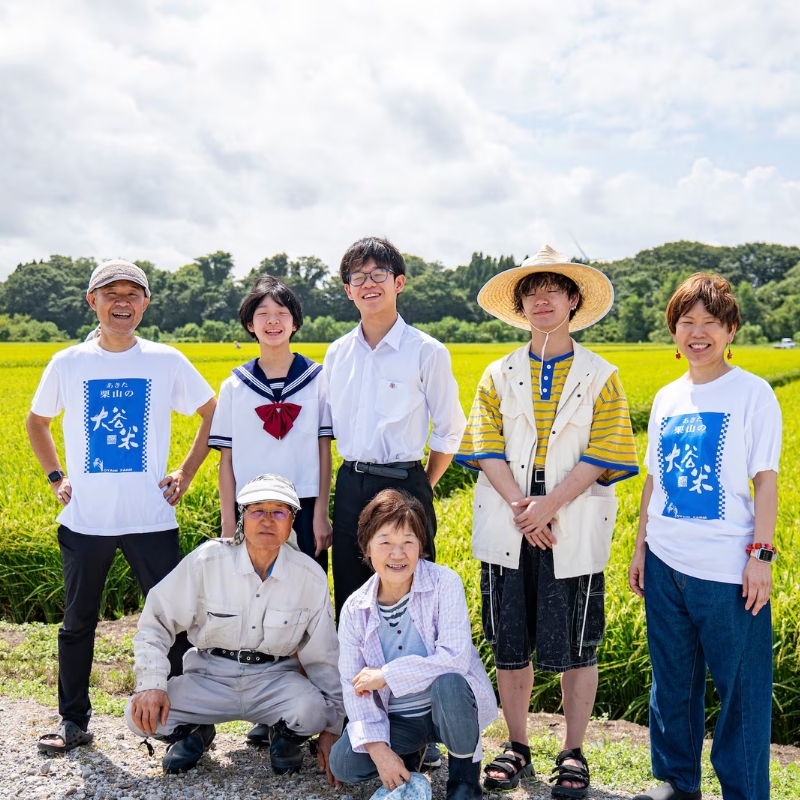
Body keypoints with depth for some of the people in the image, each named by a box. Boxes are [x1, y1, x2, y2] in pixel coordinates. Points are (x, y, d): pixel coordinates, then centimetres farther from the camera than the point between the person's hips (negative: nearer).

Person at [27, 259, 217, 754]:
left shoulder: (167, 361, -2)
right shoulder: (68, 364, 1)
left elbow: (213, 414, 8)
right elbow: (37, 422, 17)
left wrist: (187, 474, 2)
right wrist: (56, 477, 7)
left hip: (152, 518, -1)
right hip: (85, 521, 1)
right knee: (78, 624, 12)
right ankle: (74, 722, 28)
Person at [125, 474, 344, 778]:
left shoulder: (311, 577, -8)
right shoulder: (206, 561, -12)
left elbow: (324, 658, 2)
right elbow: (156, 622, -4)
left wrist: (331, 729, 1)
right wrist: (152, 684, -17)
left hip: (274, 679, 0)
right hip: (210, 676, 1)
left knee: (312, 709, -32)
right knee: (140, 713, -21)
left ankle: (287, 733, 7)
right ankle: (195, 730, 13)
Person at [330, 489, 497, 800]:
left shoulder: (444, 583, -16)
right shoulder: (355, 610, -5)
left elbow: (456, 658, -27)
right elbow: (353, 685, -5)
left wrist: (385, 675, -22)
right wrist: (378, 749, -18)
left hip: (448, 710, -3)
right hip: (396, 720, 4)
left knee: (447, 682, -36)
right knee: (343, 763, -19)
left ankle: (466, 773, -7)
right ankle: (410, 753, 15)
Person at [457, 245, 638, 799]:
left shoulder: (600, 377, 3)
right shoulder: (499, 375, 10)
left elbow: (603, 455, -6)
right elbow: (485, 447, 0)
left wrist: (549, 505, -17)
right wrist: (521, 507, -14)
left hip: (575, 529, -2)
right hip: (507, 528, 2)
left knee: (576, 647, 5)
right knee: (510, 645, 9)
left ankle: (574, 754, 22)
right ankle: (517, 747, 25)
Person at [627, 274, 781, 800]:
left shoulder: (752, 394, -5)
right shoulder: (667, 398, 10)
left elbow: (766, 479, -7)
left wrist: (761, 554, -12)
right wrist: (640, 546, 13)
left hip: (727, 572, -5)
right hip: (666, 564, 6)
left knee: (742, 688, 2)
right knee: (671, 681, 16)